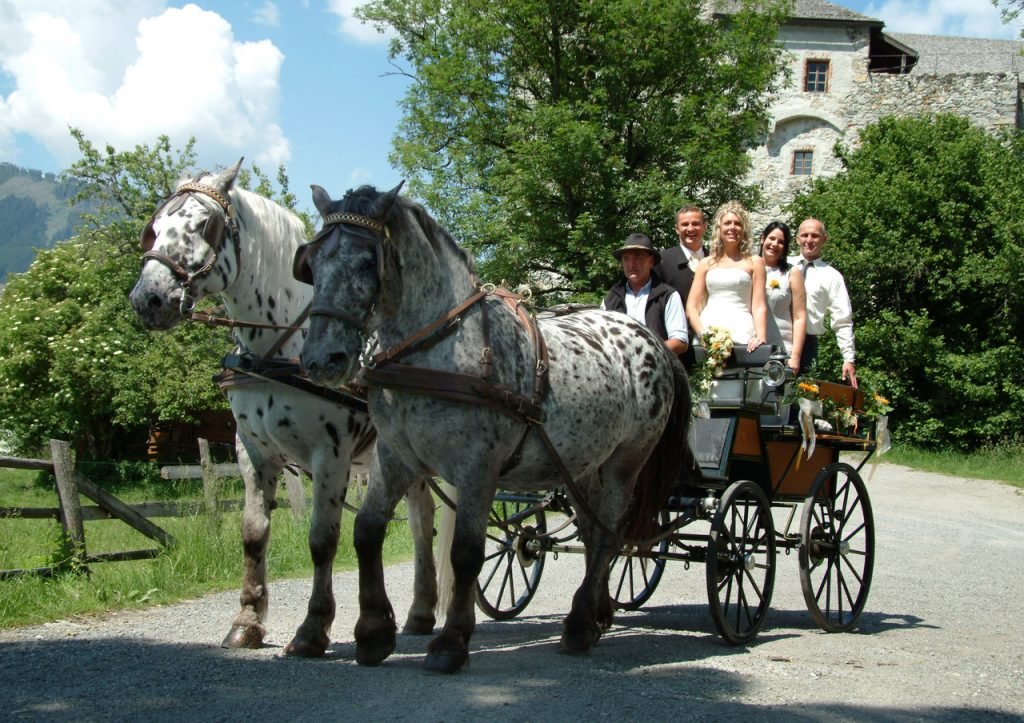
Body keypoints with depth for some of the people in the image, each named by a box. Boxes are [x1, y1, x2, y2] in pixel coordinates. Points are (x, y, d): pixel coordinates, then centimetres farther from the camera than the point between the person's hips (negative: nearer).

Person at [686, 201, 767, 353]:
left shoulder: (754, 262, 12)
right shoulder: (706, 264, 16)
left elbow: (759, 306, 4)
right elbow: (691, 306, 11)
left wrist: (761, 338, -11)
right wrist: (703, 334, -6)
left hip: (741, 336, -1)